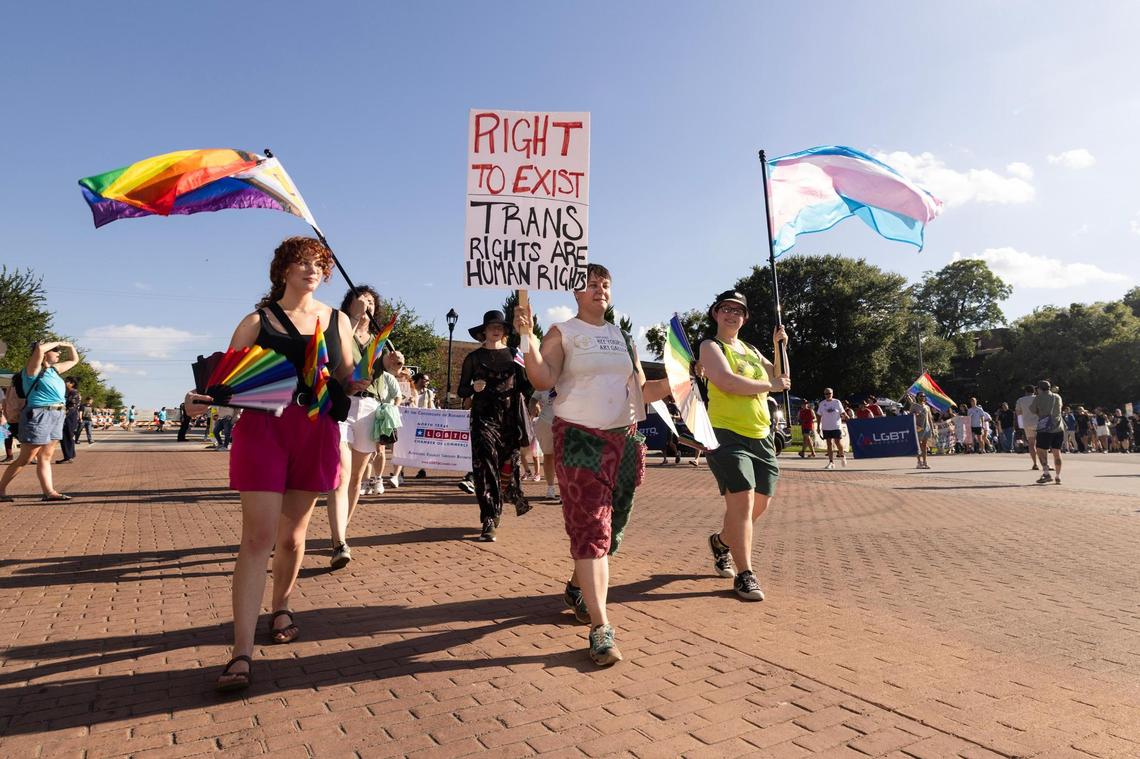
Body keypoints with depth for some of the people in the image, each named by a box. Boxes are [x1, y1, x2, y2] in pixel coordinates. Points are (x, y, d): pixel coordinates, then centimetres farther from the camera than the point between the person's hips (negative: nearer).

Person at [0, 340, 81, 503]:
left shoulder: (53, 369, 15)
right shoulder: (33, 369, -7)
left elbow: (74, 360, 31)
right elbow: (39, 348, -26)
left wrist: (69, 345, 17)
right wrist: (57, 342, -10)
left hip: (56, 416, 8)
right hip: (39, 415, -8)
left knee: (45, 458, 6)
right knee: (25, 459, -2)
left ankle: (49, 492, 4)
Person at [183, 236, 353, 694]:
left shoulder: (336, 321, 12)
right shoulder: (258, 321, 6)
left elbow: (348, 381, 12)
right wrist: (203, 399, -16)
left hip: (316, 434, 2)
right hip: (262, 429, -2)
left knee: (292, 535, 13)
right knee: (258, 537, -9)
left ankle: (281, 606, 37)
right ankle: (242, 653, -6)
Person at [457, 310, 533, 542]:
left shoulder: (513, 355, 12)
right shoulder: (474, 357, 8)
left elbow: (525, 386, 14)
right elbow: (462, 391, 7)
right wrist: (473, 387, -14)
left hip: (509, 418, 2)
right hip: (483, 417, -2)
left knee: (509, 464, 4)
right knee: (486, 467, -10)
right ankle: (489, 522, -9)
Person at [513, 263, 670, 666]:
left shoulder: (623, 338, 16)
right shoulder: (562, 333, 1)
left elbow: (641, 391, 16)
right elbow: (543, 380, -13)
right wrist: (528, 338, -25)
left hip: (624, 439, 6)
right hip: (580, 439, -6)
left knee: (611, 527, 13)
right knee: (590, 528, -9)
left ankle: (577, 589, 37)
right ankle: (601, 629, -6)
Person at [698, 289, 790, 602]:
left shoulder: (752, 350, 20)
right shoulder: (711, 347, -2)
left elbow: (781, 379, 20)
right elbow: (727, 382, -19)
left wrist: (778, 347, 8)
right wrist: (769, 385, -10)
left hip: (761, 436, 8)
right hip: (727, 434, -7)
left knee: (760, 503, 11)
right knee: (742, 500, -15)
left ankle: (721, 540, 37)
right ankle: (744, 574, -3)